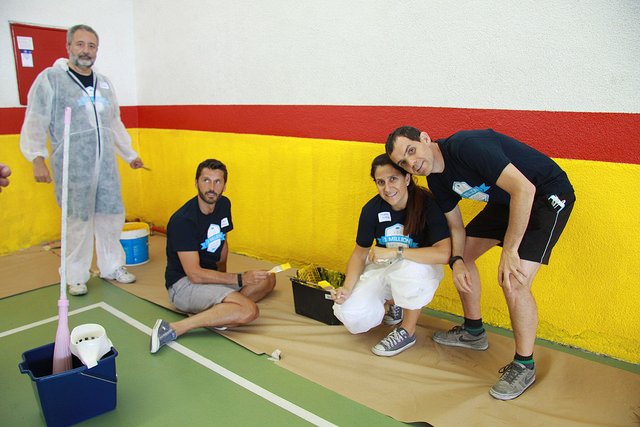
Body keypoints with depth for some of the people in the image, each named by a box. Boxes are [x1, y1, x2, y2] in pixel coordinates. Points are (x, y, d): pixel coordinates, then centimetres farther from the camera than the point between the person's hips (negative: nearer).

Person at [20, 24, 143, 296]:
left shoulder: (104, 84, 16)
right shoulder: (50, 78, -1)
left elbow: (115, 124, 24)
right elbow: (35, 122, -5)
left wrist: (129, 154, 26)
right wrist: (37, 157, -14)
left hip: (105, 164, 5)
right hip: (72, 167, -5)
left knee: (111, 216, 8)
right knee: (78, 221, 0)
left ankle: (112, 267, 24)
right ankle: (76, 277, 16)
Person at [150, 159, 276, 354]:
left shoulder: (223, 205, 2)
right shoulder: (183, 220, -22)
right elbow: (194, 274, -24)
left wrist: (222, 278, 6)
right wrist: (239, 279, -21)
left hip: (210, 276, 9)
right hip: (183, 283, -9)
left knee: (268, 279, 3)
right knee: (249, 310, -27)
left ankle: (210, 312, -13)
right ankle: (173, 329, -24)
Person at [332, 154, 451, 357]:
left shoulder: (428, 204, -24)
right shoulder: (372, 209, -12)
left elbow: (444, 253, -35)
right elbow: (360, 253, -3)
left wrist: (395, 251, -38)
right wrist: (347, 288, -18)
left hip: (422, 267, -3)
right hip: (383, 267, 3)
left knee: (410, 268, -40)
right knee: (351, 316, -18)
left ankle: (407, 332, -12)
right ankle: (394, 302, 16)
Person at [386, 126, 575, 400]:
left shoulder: (466, 146, -30)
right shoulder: (436, 179, -2)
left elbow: (524, 188, -35)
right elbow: (456, 227, 6)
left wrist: (509, 250, -32)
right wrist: (457, 261, -13)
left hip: (548, 195, -9)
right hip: (507, 200, 9)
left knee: (514, 283, -20)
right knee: (461, 253, 10)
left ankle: (524, 365, 4)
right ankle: (473, 332, 29)